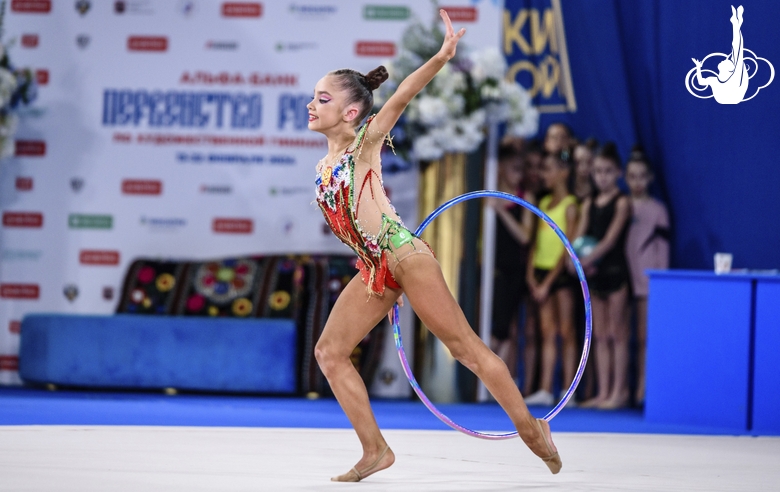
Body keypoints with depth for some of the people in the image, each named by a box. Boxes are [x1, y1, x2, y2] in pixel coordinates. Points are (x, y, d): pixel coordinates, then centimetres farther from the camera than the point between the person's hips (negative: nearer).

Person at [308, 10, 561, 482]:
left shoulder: (365, 142, -5)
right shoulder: (326, 164, 14)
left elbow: (400, 98, -20)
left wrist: (441, 58, -34)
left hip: (404, 255, -8)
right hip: (373, 269, 8)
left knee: (465, 346, -4)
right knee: (330, 351, 2)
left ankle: (530, 427, 5)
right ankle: (375, 450, 6)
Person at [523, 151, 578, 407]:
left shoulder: (569, 205, -8)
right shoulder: (544, 203, 14)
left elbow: (568, 248, -12)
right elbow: (537, 241, 14)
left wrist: (548, 282, -13)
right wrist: (531, 272, 1)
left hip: (561, 272, -7)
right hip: (542, 271, 7)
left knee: (566, 333, -3)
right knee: (547, 332, 5)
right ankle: (545, 390, 3)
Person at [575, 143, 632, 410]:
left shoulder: (621, 202, -5)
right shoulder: (590, 203, 12)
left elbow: (610, 239, -15)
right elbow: (579, 237, 5)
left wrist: (587, 260, -25)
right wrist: (577, 258, -15)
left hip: (615, 270, -6)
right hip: (594, 274, 6)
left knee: (617, 334, -4)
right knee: (600, 335, 7)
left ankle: (619, 392, -2)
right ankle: (603, 392, 10)